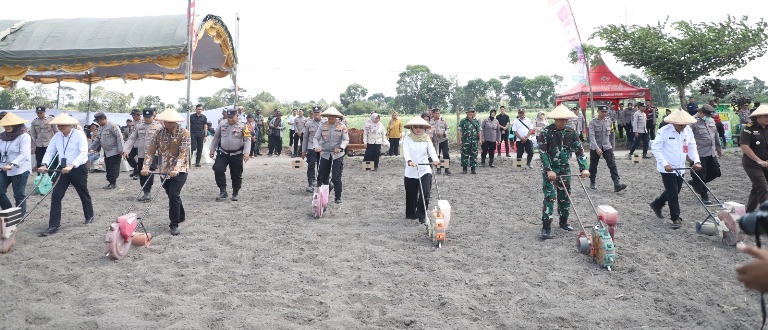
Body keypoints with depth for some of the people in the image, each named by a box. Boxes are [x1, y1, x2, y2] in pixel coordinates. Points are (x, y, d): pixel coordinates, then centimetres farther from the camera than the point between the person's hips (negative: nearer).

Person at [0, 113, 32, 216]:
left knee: (19, 195, 2)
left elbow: (24, 154, -20)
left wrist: (12, 165, -31)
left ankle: (20, 216, 14)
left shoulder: (24, 136, -11)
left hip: (20, 170, -6)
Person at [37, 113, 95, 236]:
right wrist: (44, 164, -15)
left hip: (78, 169, -4)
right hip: (64, 170, 5)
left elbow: (83, 153, -22)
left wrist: (71, 165, -34)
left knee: (83, 194, 13)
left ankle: (89, 216, 37)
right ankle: (53, 226, -4)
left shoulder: (79, 135, -14)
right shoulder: (56, 136, 3)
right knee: (56, 195, -6)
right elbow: (49, 151, 3)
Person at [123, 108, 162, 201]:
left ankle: (147, 193, 8)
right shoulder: (139, 126, 11)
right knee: (141, 175, 8)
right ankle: (146, 193, 20)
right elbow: (132, 139, 10)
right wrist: (126, 149, -1)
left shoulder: (158, 126, -1)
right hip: (141, 155, 4)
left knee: (149, 175, -4)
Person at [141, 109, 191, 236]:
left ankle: (174, 224, -4)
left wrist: (176, 169, -30)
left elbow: (183, 153, -19)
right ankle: (181, 216, 36)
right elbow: (151, 150, -1)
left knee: (174, 195, -13)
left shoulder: (184, 133, -11)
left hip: (179, 170, -5)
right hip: (164, 170, 5)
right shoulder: (159, 133, 2)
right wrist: (146, 166, -14)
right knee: (173, 196, 15)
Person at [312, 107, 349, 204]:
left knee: (336, 178, -4)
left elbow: (346, 140, -7)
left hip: (337, 155, -3)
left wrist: (340, 148, -25)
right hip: (325, 154, 3)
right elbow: (316, 137, -1)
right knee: (322, 177, 8)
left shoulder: (342, 126, -4)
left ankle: (338, 197, 9)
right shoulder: (323, 125, 2)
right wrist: (316, 146, -21)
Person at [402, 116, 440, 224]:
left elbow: (431, 150, -9)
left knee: (425, 193, -12)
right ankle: (410, 213, 32)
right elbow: (405, 152, -14)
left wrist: (435, 160, -29)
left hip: (425, 170, 0)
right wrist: (409, 161, -34)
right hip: (411, 171, 0)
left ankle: (422, 215, -2)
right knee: (411, 195, 11)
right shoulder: (407, 139, 0)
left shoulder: (427, 139, 5)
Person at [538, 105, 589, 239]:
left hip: (565, 168, 5)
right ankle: (546, 227, -6)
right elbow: (543, 153, -18)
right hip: (549, 169, -5)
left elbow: (579, 150, -2)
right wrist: (549, 170, -25)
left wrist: (584, 168, -12)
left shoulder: (571, 132, -1)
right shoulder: (545, 132, -14)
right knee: (549, 197, -9)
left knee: (565, 196, 11)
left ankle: (564, 221, 28)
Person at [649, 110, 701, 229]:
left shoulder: (688, 130, 1)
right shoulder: (664, 131, -16)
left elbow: (692, 147, 9)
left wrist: (696, 161, -6)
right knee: (673, 194, -4)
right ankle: (676, 218, 5)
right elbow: (656, 148, -15)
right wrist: (665, 164, -22)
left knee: (674, 192, 17)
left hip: (680, 168, 6)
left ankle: (656, 205, 38)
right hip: (667, 168, -6)